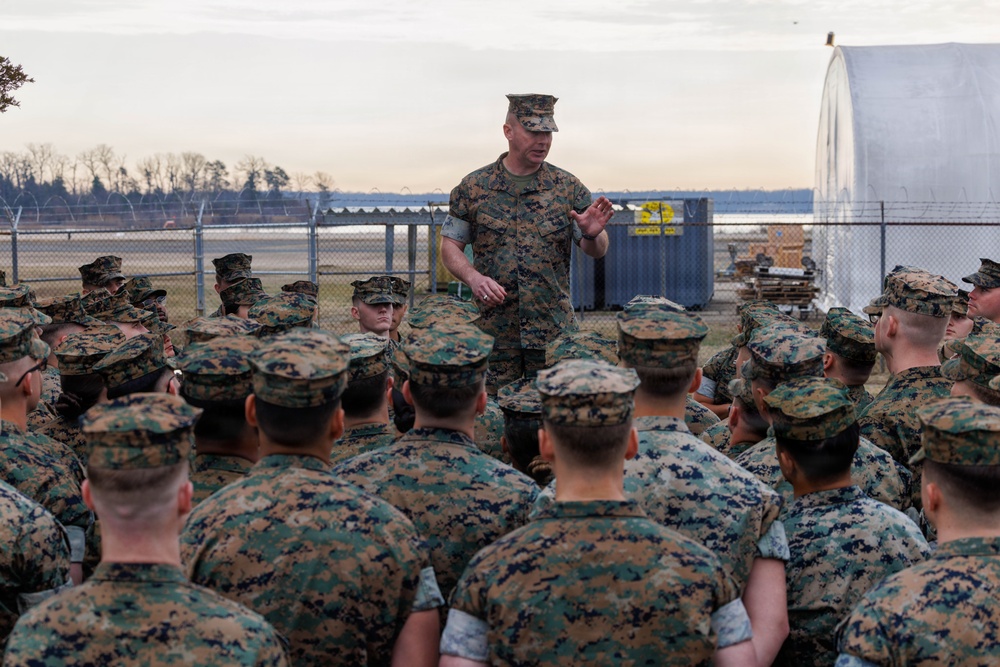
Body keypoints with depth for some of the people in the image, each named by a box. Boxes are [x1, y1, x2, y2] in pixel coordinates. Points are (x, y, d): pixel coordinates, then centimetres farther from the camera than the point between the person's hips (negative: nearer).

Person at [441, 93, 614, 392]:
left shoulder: (568, 186, 4)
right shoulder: (474, 187, 3)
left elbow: (596, 251, 6)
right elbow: (450, 245, 7)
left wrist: (592, 234, -18)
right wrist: (473, 277, -12)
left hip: (554, 332, 0)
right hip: (493, 331, 0)